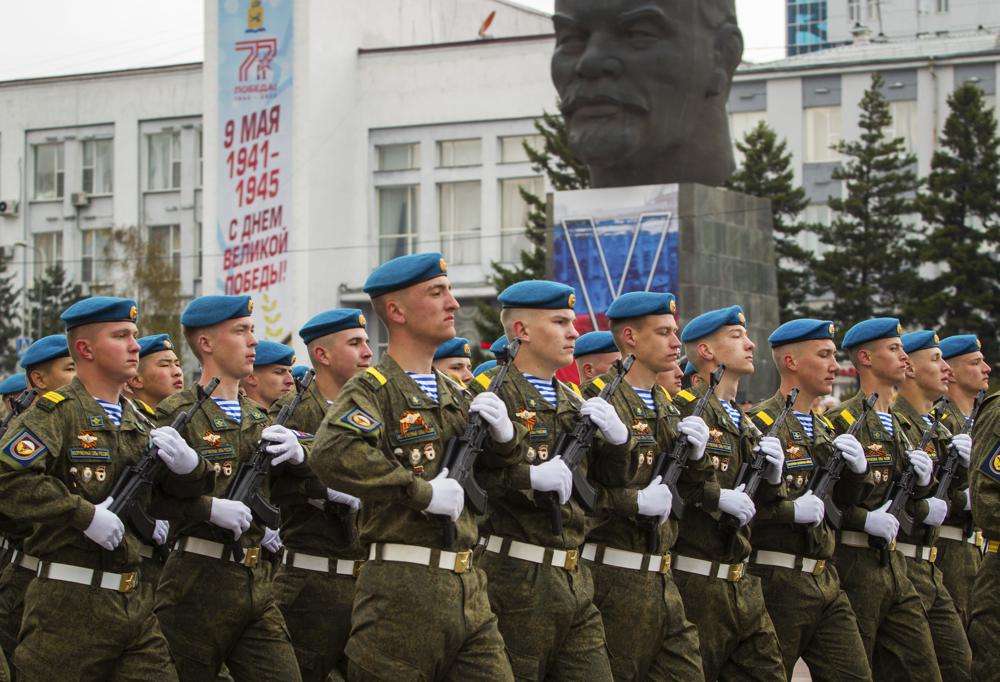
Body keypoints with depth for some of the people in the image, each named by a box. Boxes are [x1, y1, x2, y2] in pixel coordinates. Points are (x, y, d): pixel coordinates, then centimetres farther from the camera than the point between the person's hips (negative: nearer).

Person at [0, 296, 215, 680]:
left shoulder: (139, 419, 17)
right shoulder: (57, 411, -7)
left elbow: (167, 496, 21)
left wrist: (187, 465, -2)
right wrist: (86, 514, -21)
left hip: (135, 602, 7)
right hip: (70, 605, -7)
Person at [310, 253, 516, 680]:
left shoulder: (452, 395, 19)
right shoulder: (373, 389, -6)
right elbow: (331, 454, -27)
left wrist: (503, 436, 6)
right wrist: (422, 492, -22)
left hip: (469, 591, 7)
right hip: (402, 592, -7)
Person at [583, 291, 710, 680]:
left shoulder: (665, 405, 17)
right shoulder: (599, 398, -10)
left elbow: (693, 494, 18)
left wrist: (696, 454, -1)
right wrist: (636, 502, -21)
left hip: (659, 575, 8)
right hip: (613, 574, -8)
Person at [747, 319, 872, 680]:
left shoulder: (824, 429, 17)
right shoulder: (757, 424, -10)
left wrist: (857, 469, 3)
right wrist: (791, 510, -22)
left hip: (826, 580, 8)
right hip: (777, 582, -8)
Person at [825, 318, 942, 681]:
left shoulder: (903, 428, 17)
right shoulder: (841, 421, -9)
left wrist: (922, 481, 1)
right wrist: (864, 518, -23)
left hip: (895, 565, 8)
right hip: (853, 563, -8)